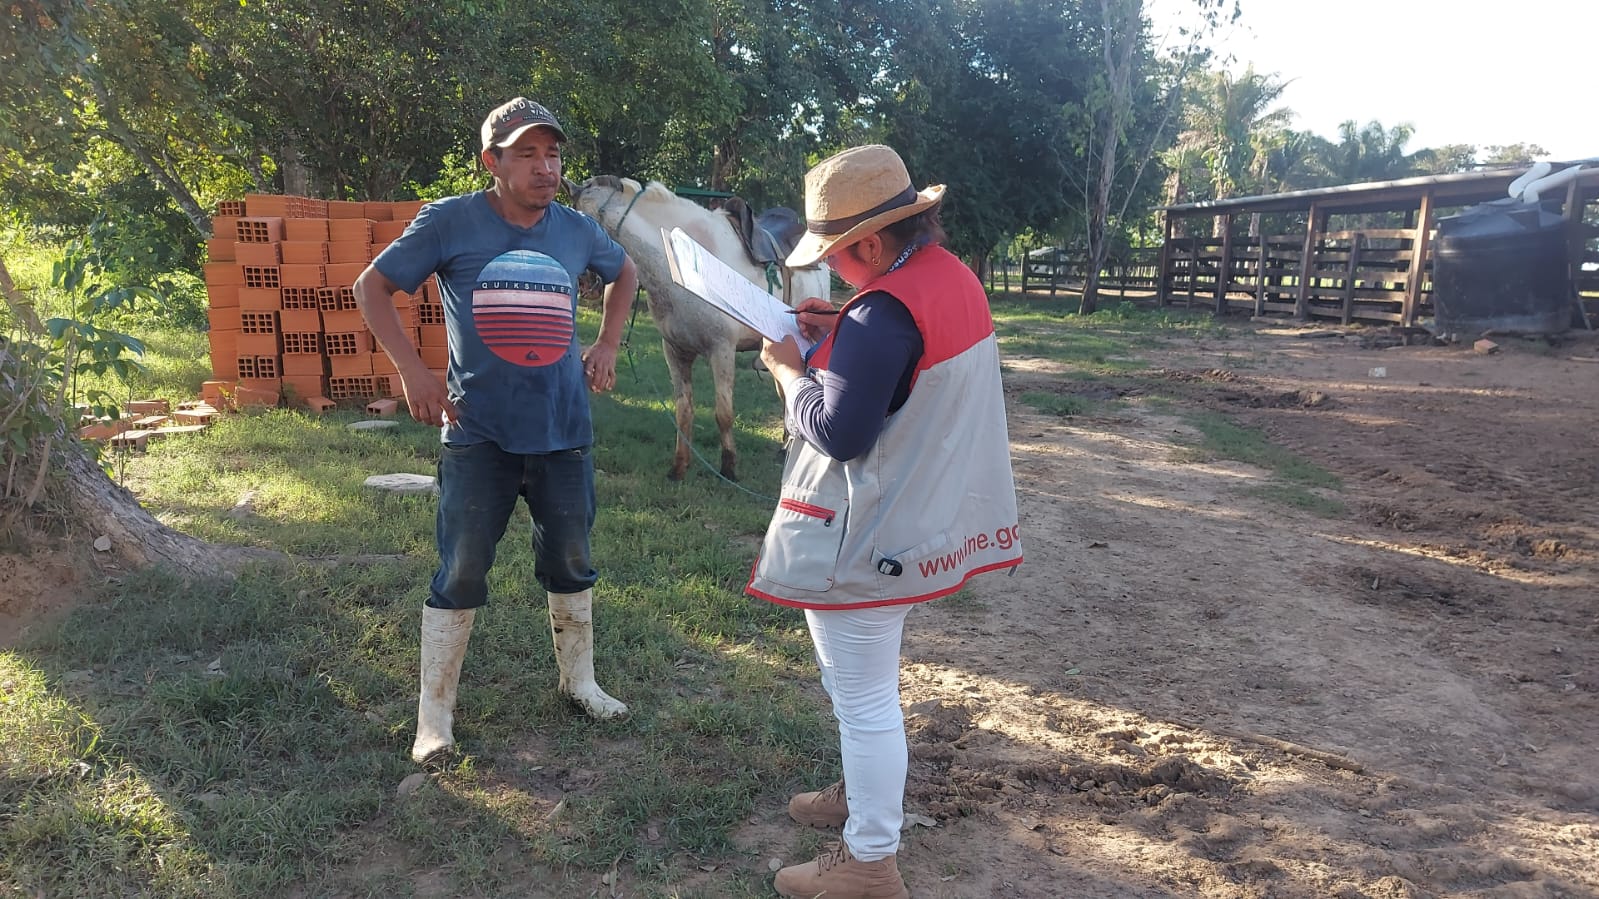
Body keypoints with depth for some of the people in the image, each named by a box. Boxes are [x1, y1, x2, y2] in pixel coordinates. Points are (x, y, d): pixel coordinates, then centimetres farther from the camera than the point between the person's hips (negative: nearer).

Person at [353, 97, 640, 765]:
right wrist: (412, 370, -11)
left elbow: (624, 272, 24)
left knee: (571, 563, 15)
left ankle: (579, 681, 35)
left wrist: (607, 346, 11)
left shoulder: (576, 230, 2)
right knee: (461, 574, 0)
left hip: (564, 432, 4)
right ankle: (434, 714, 15)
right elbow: (372, 287, 0)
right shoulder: (449, 222, -8)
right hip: (479, 434, -3)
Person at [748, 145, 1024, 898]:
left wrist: (790, 366, -9)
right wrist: (842, 334, 6)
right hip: (907, 520, 10)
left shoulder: (887, 307, -27)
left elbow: (836, 432, -25)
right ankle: (866, 795, 44)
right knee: (860, 681, 27)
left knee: (863, 695, 3)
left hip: (864, 538, -10)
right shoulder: (952, 275, 4)